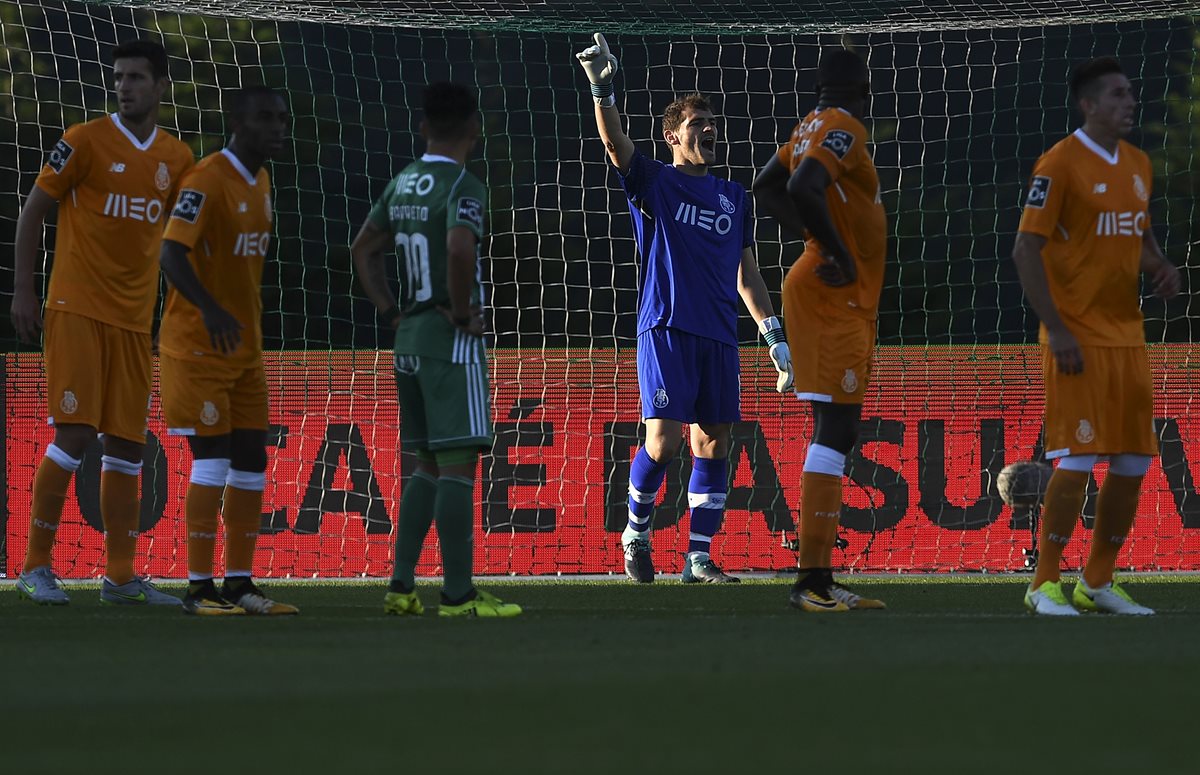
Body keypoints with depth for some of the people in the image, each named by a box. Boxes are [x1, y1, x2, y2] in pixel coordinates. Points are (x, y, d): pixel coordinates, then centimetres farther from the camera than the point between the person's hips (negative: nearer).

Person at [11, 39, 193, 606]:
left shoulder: (177, 159, 9)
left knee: (126, 444, 5)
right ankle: (35, 567, -4)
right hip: (77, 309, -5)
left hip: (134, 319, 5)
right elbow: (33, 211, -1)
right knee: (74, 434, -12)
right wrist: (23, 290, -7)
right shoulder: (85, 141, -5)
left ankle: (120, 577, 11)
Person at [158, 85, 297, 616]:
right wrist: (209, 309, -41)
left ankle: (240, 583, 13)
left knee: (251, 461, 7)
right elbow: (171, 254, -26)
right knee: (213, 459, -9)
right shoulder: (207, 180, -16)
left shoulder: (260, 182, 12)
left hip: (245, 349, 8)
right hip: (198, 348, -8)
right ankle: (199, 587, -4)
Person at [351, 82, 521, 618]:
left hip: (409, 335, 8)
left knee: (426, 466, 14)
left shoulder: (401, 185, 11)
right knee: (457, 464, -6)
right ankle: (458, 594, -7)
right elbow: (459, 250, -30)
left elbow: (363, 249, 20)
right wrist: (462, 313, -16)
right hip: (452, 340, -8)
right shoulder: (463, 187, -13)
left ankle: (401, 585, 11)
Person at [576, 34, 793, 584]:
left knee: (713, 445, 3)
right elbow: (615, 142, -15)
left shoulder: (734, 198, 18)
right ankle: (635, 533, 9)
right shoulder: (654, 182, 4)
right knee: (663, 441, -13)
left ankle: (699, 559, 8)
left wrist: (775, 338, 15)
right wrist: (603, 89, -31)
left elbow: (747, 275, 21)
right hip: (666, 328, -5)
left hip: (719, 337, 5)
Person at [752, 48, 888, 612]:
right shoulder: (843, 131, -12)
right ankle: (809, 581, -18)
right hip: (834, 297, -10)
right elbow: (802, 190, -28)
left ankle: (821, 582, 11)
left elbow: (767, 189, 23)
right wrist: (838, 252, -16)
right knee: (834, 430, -13)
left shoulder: (812, 128, 14)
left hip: (844, 302, 10)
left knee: (836, 433, 10)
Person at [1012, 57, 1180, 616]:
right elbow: (1026, 250, -12)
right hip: (1078, 338, -7)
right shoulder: (1061, 164, -10)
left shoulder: (1137, 165, 13)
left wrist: (1160, 266, 2)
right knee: (1077, 461, -11)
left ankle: (1098, 583, 18)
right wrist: (1055, 329, -18)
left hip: (1127, 335, 7)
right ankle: (1045, 586, -1)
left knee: (1133, 463, 7)